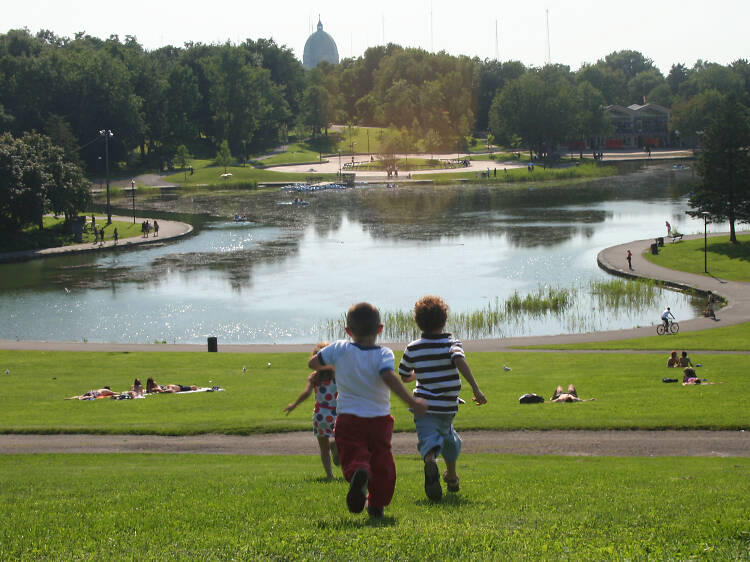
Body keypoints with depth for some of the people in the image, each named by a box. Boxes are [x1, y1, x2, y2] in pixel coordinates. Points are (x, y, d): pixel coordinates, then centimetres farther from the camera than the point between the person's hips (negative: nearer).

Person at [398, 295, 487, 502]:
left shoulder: (412, 349, 3)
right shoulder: (451, 343, -5)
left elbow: (404, 377, 15)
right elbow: (460, 360, -27)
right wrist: (475, 388, -31)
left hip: (424, 406, -1)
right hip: (448, 407, 1)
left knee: (429, 440, -13)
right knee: (448, 436, 27)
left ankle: (430, 462, -50)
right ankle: (451, 477, 46)